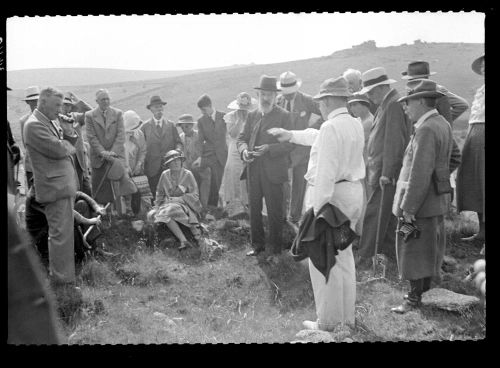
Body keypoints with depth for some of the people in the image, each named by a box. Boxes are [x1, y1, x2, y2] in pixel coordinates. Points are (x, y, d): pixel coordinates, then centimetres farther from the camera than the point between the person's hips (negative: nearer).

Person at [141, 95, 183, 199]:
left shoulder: (171, 125, 12)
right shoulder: (145, 126, 8)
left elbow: (178, 142, 13)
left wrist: (177, 150, -8)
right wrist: (142, 162, -3)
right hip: (152, 167, -1)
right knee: (155, 194, -2)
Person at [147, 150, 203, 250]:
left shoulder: (187, 174, -3)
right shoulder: (165, 175, 6)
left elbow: (194, 195, -3)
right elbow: (159, 193, 17)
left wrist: (178, 199, -12)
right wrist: (157, 206, 1)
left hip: (184, 205, -4)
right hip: (168, 204, 4)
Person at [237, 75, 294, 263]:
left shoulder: (284, 116, -2)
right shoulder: (252, 115, 14)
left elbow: (289, 143, -8)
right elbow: (241, 138, 15)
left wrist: (268, 148, -21)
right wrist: (244, 150, -7)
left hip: (273, 171, -5)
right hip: (253, 170, 5)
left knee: (275, 212, 0)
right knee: (254, 209, 11)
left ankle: (274, 250, 10)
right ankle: (257, 244, 25)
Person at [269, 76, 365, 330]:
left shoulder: (331, 128, -18)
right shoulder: (355, 125, 9)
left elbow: (325, 173, -24)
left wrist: (318, 208, -23)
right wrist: (292, 135, 37)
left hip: (331, 194, -9)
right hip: (353, 193, 9)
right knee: (344, 256, 18)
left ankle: (328, 322, 6)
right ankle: (347, 317, 28)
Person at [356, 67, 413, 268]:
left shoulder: (394, 104, -16)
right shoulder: (386, 104, 15)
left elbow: (394, 142, -20)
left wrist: (386, 174, -21)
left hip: (386, 171, -10)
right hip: (379, 169, 10)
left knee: (375, 215, -6)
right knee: (388, 215, 16)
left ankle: (365, 257, -3)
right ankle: (390, 250, 25)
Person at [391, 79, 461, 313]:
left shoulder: (426, 130, -20)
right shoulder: (443, 125, 10)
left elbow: (420, 173, -25)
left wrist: (408, 207, -20)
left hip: (420, 201, -10)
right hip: (438, 199, 10)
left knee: (414, 250, 0)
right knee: (431, 249, 17)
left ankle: (414, 298, 8)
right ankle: (424, 290, 28)